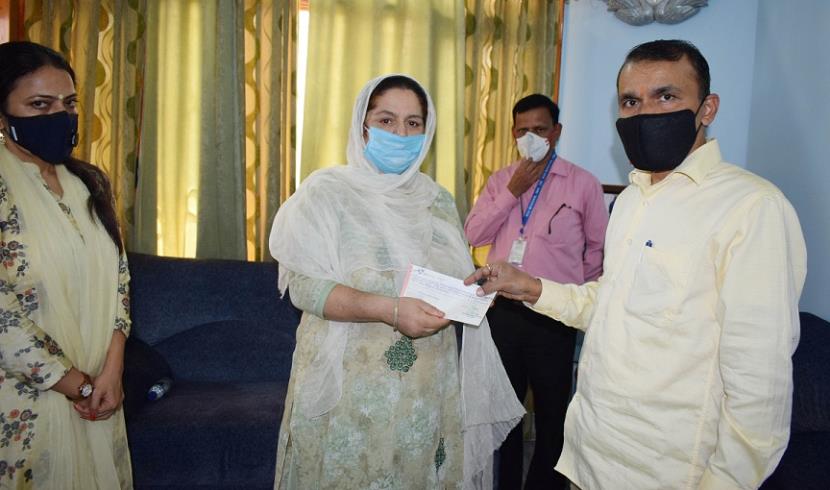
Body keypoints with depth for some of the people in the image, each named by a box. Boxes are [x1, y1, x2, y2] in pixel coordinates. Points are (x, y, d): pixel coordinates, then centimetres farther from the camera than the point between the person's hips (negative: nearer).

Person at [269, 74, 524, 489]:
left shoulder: (437, 199, 9)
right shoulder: (327, 190, -6)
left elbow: (457, 280, 15)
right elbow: (305, 286, -14)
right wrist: (388, 309, -26)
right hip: (351, 384, -4)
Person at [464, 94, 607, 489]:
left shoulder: (583, 183, -4)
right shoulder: (500, 180, 7)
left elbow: (599, 246, 2)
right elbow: (473, 235, -4)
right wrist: (512, 192, -11)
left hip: (553, 316, -3)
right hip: (502, 310, 4)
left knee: (552, 412, 11)